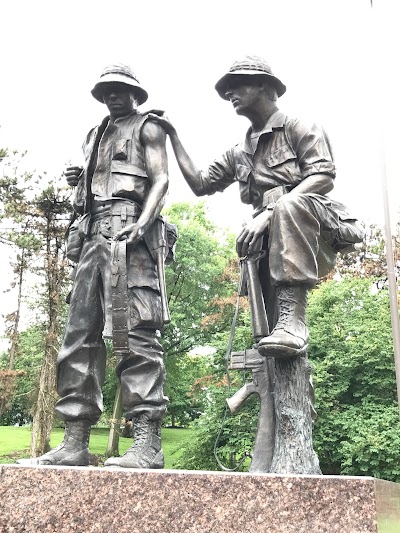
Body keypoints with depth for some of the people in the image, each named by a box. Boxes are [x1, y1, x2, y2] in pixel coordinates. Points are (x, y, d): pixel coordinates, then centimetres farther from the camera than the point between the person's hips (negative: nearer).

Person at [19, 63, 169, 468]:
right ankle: (75, 441, 1)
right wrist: (78, 180, 9)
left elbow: (160, 179, -1)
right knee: (79, 335, -1)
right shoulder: (94, 137, 31)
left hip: (127, 230, -7)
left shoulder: (147, 129, 12)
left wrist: (142, 223, -18)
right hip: (92, 235, 7)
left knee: (135, 333, -16)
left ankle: (147, 445, -18)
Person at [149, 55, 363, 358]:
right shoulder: (239, 155, 25)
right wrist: (173, 135, 23)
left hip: (320, 231, -6)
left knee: (290, 204, -38)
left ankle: (293, 319, -45)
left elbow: (323, 177, -10)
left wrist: (268, 212, -22)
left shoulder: (298, 128, 5)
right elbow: (200, 184, 26)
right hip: (274, 240, 6)